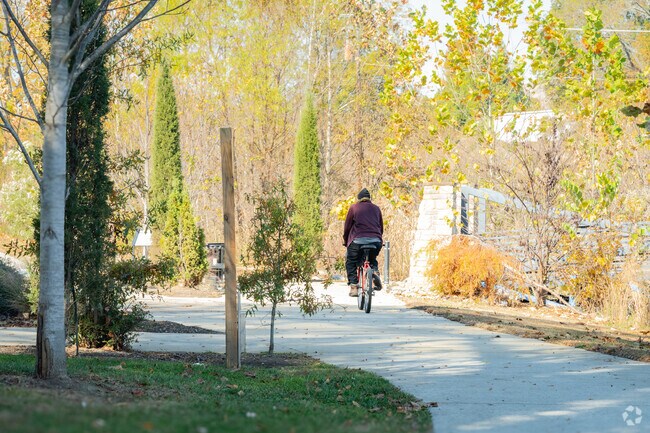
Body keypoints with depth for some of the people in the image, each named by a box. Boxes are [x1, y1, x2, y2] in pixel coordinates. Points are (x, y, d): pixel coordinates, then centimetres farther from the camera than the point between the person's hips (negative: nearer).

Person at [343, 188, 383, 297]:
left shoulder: (354, 208, 10)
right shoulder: (376, 208, 19)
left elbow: (347, 226, 9)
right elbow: (381, 227, 23)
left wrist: (345, 240, 21)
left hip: (358, 240, -3)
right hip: (376, 241, 3)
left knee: (351, 263, 15)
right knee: (372, 259, 30)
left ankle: (353, 286, -1)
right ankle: (375, 271, -1)